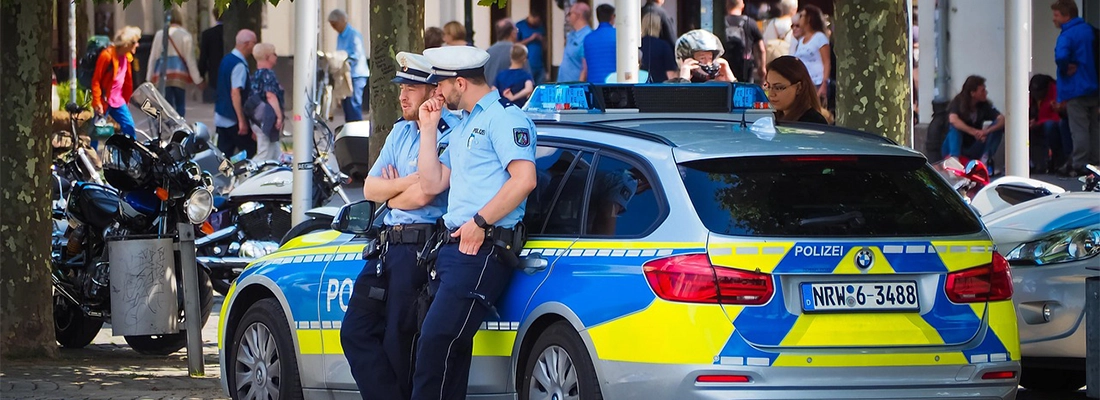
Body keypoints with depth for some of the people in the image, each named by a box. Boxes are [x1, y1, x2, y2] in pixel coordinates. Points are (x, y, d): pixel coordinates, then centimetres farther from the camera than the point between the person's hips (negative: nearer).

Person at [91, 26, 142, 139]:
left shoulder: (127, 57, 8)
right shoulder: (107, 55, -16)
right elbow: (96, 80, -16)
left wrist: (126, 100, 18)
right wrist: (97, 102, -19)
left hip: (118, 100, 7)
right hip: (104, 101, -7)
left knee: (129, 127, 4)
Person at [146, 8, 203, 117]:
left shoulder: (159, 34, 5)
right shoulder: (185, 35, -1)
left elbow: (153, 57, 8)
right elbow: (190, 58, -1)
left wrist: (149, 78, 13)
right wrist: (197, 79, 5)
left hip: (163, 74, 1)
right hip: (180, 74, -1)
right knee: (180, 105, 6)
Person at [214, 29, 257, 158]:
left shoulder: (226, 60, 12)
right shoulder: (239, 65, -18)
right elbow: (235, 93, -24)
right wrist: (242, 121, -23)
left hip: (220, 118, 9)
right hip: (233, 121, -9)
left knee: (223, 155, 8)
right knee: (250, 153, 1)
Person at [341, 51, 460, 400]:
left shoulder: (450, 134, -11)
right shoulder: (401, 132, 17)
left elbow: (422, 196, -18)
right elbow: (370, 189, 13)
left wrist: (391, 192, 2)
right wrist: (406, 184, -5)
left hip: (421, 246, -9)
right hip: (388, 243, 9)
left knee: (399, 341, -6)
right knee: (356, 331, 5)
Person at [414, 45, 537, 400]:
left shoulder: (504, 117, -5)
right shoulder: (464, 127, 26)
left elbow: (524, 179, -18)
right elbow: (432, 183, 21)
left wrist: (479, 223, -20)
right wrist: (428, 129, 17)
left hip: (483, 248, -10)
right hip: (453, 247, 10)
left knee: (437, 341, -18)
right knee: (450, 347, 7)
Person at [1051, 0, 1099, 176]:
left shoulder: (1067, 35, -16)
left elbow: (1061, 57, -34)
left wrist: (1065, 69, -14)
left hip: (1075, 89, -8)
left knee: (1079, 129, -5)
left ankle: (1080, 165, -4)